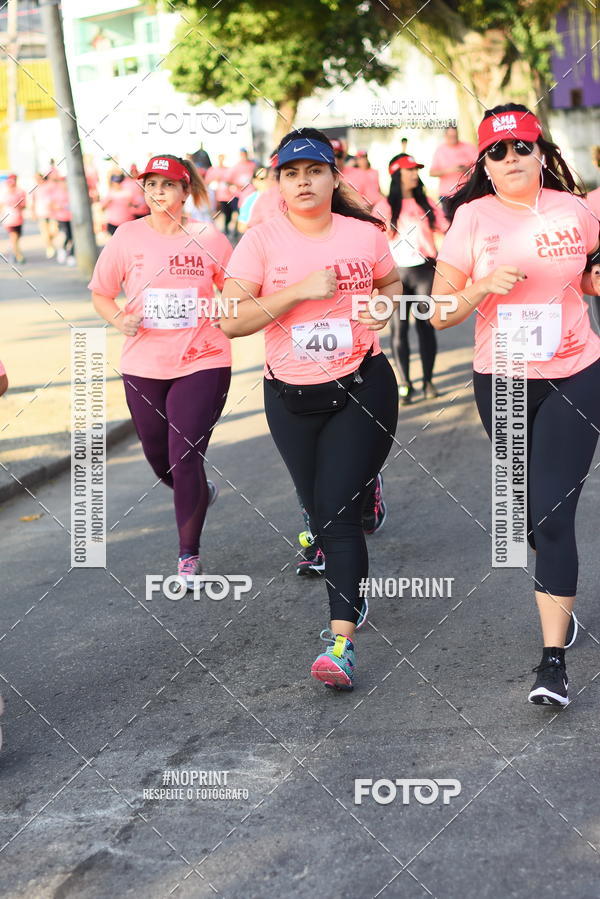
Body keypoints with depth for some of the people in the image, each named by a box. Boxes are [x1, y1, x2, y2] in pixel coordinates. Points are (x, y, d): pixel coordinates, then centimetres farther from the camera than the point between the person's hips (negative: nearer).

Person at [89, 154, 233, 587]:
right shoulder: (127, 237, -2)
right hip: (143, 366, 3)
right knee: (160, 460, 15)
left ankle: (189, 554, 6)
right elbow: (101, 294, 7)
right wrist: (119, 319, -12)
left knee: (186, 458, -9)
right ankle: (201, 493, 50)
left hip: (202, 363, -3)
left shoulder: (209, 238, -4)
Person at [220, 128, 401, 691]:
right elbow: (232, 321, -16)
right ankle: (351, 596, 45)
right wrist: (301, 289, -23)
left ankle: (341, 640, -14)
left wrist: (383, 306, 1)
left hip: (361, 388, -2)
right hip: (291, 397, 2)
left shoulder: (365, 235, -1)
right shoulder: (261, 241, -6)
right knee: (318, 507, 15)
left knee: (338, 510, -13)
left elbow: (390, 283, 22)